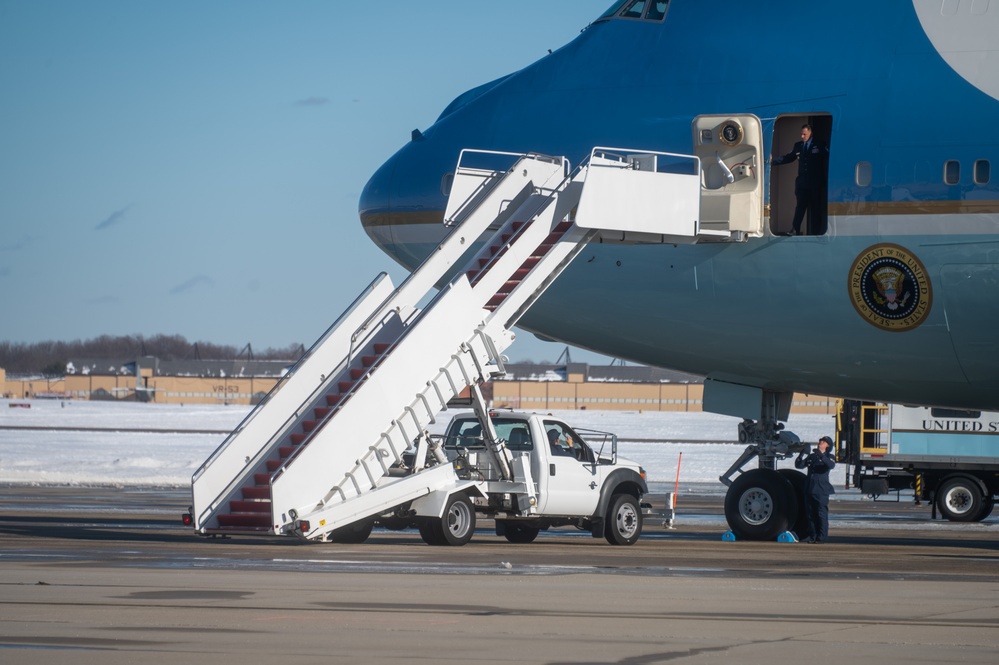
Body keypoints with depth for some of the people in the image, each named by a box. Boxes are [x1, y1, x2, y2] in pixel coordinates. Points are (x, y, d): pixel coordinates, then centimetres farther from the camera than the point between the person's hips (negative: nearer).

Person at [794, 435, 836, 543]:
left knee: (822, 513, -9)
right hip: (809, 488, 5)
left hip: (822, 489, -5)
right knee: (810, 514, 4)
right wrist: (802, 454, -7)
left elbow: (831, 465, -17)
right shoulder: (811, 456, 19)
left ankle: (822, 537, -8)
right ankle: (813, 537, 9)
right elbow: (799, 465, 10)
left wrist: (821, 456, -31)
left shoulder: (829, 457, 6)